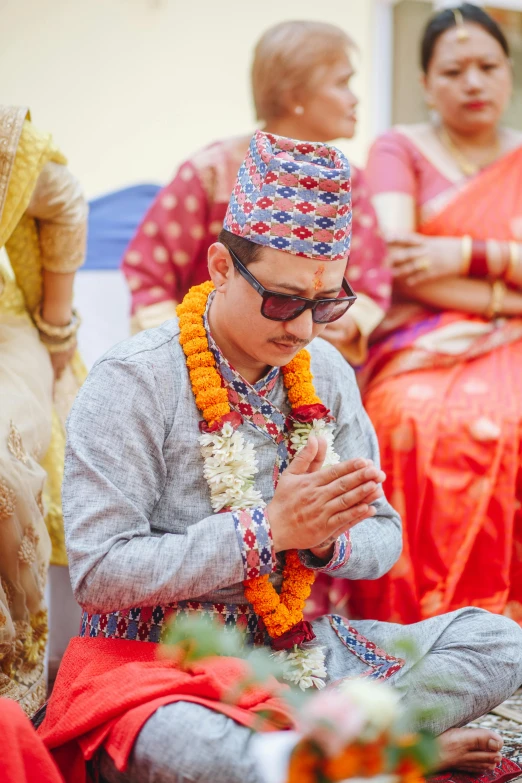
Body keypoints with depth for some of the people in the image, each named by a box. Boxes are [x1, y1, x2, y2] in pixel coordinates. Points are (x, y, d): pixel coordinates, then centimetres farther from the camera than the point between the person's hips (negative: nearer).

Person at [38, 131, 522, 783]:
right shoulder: (132, 381, -13)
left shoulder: (325, 375, 5)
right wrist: (269, 528, -22)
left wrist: (327, 538, -16)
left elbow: (381, 539, 8)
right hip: (154, 661, -5)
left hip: (294, 646, 5)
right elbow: (99, 571, -19)